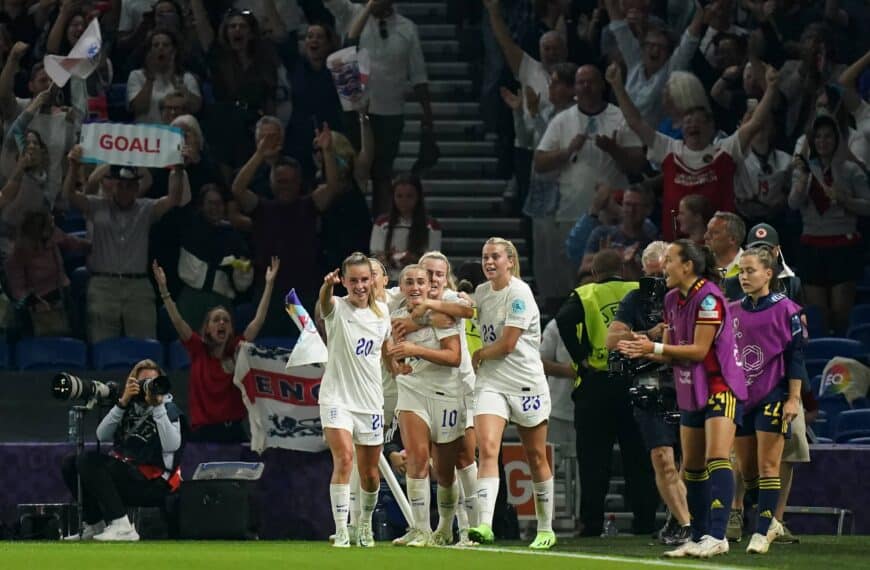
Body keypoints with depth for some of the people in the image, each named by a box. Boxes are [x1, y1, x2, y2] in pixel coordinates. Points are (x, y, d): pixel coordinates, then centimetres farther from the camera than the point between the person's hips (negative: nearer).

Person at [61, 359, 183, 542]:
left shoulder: (169, 408, 0)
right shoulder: (129, 407, 14)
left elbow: (172, 445, -18)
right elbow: (102, 436, 0)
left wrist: (157, 407, -20)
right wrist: (122, 402, -10)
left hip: (154, 482, -7)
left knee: (88, 461, -25)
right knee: (70, 464, 0)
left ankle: (121, 526, -30)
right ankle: (94, 525, 6)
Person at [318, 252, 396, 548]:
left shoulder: (382, 310, 4)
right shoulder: (337, 308, -9)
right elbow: (325, 302, -35)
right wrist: (327, 286, -56)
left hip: (370, 401, 4)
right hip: (337, 398, -4)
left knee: (370, 473, 10)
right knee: (344, 458, -23)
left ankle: (365, 525, 35)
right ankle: (341, 531, -18)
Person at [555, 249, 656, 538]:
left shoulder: (585, 295, 3)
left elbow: (564, 319, -16)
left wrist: (580, 356, -10)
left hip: (596, 384, -2)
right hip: (635, 381, 2)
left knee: (593, 459, 2)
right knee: (638, 458, 7)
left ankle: (592, 522, -1)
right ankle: (645, 521, 6)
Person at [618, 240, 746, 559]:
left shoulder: (708, 298, -17)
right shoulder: (672, 300, 10)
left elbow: (699, 350, -19)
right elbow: (671, 351, 13)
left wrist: (655, 348, -16)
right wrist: (644, 352, -5)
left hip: (721, 388, -9)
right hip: (692, 393, 9)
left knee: (717, 458, -20)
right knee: (691, 468, 9)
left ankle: (716, 536, -26)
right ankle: (698, 538, 15)